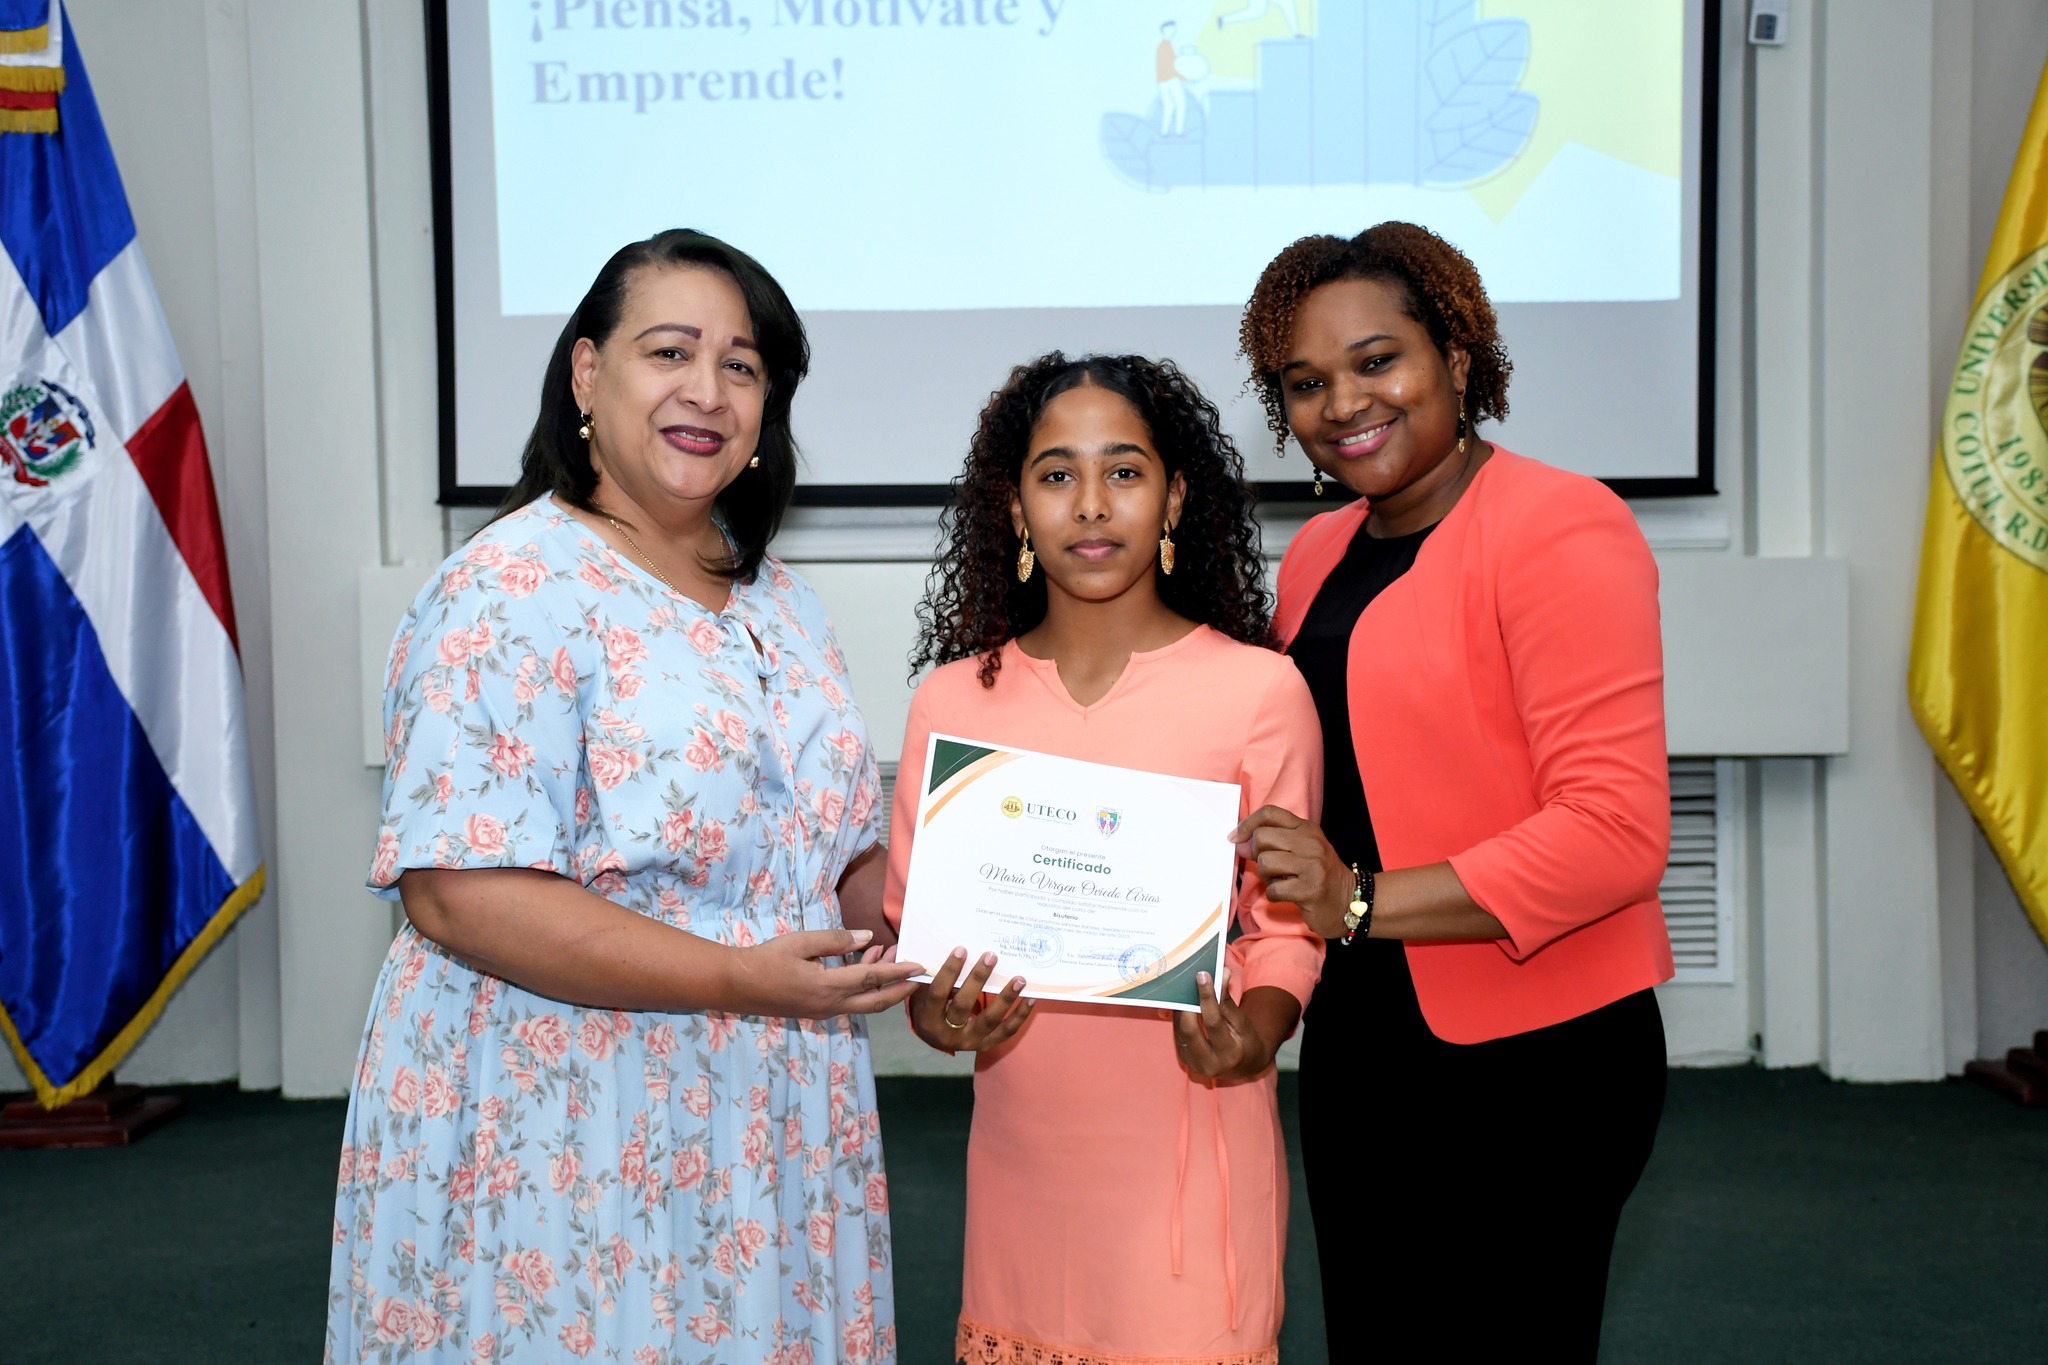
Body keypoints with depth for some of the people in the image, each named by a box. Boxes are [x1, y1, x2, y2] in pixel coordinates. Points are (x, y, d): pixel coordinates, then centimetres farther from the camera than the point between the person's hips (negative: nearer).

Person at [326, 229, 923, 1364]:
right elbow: (456, 891, -21)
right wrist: (743, 981, -25)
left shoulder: (777, 602, 11)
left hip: (770, 1139, 7)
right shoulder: (513, 589, -13)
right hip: (559, 1145, -7)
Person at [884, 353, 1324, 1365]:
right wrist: (936, 1013, -11)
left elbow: (1285, 922, 0)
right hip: (1020, 1145, 3)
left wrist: (1255, 1027, -18)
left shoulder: (1259, 690, -4)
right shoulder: (955, 700, 4)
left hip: (1195, 1137, -2)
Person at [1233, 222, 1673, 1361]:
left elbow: (1617, 829, -21)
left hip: (1534, 1060, -7)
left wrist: (1360, 903, -22)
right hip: (1357, 1045, 8)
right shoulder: (1318, 555, 11)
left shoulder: (1560, 529, -14)